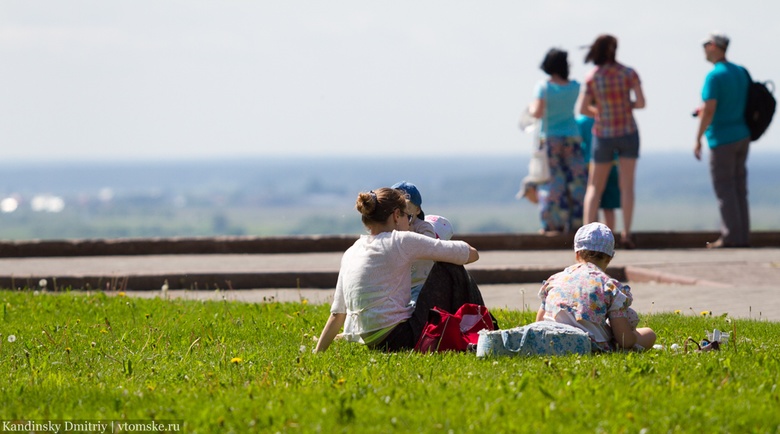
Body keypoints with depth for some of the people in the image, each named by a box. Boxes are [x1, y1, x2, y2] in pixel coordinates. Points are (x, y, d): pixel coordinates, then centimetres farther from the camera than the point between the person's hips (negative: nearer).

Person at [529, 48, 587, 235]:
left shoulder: (544, 87, -10)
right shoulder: (575, 86, 0)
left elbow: (538, 113, -17)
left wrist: (531, 107, 4)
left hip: (550, 137, -2)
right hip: (571, 137, 2)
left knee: (554, 180, 1)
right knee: (576, 179, 6)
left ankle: (553, 224, 2)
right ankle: (576, 221, 5)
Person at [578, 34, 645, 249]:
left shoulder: (592, 78, -9)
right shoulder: (628, 73, -8)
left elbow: (583, 109, -10)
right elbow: (641, 102, -11)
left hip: (603, 135, 0)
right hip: (628, 133, 0)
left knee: (594, 187, 9)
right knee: (627, 184, 5)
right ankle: (626, 233, -4)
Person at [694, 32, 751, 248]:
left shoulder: (714, 76, -16)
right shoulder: (741, 72, 9)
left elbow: (709, 111, -22)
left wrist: (698, 139, -13)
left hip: (722, 139, -8)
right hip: (742, 136, 8)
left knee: (725, 189, -3)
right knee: (739, 188, 10)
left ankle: (730, 236, -3)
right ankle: (743, 236, 10)